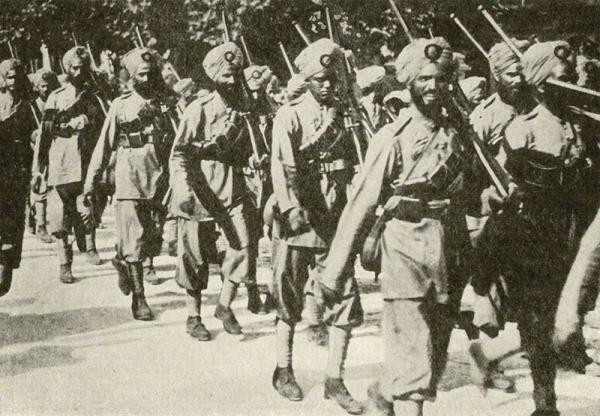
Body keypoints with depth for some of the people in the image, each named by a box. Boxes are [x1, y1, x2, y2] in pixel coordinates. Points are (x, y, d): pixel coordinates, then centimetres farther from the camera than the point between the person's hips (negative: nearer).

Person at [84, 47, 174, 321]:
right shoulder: (121, 105, 2)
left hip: (157, 182, 3)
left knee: (153, 243, 7)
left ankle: (122, 261, 37)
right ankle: (138, 298, 5)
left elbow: (175, 144, 8)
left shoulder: (164, 104, 8)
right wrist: (91, 184, 2)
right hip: (128, 182, -3)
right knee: (134, 242, -5)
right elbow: (104, 146, 4)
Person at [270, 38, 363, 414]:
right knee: (290, 296, 8)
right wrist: (293, 209, -26)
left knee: (345, 294, -1)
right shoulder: (290, 115, -4)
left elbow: (352, 163, 15)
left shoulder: (344, 114, 10)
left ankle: (335, 378, 7)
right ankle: (284, 369, 23)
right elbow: (282, 166, -14)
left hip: (336, 217, 4)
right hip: (299, 218, -4)